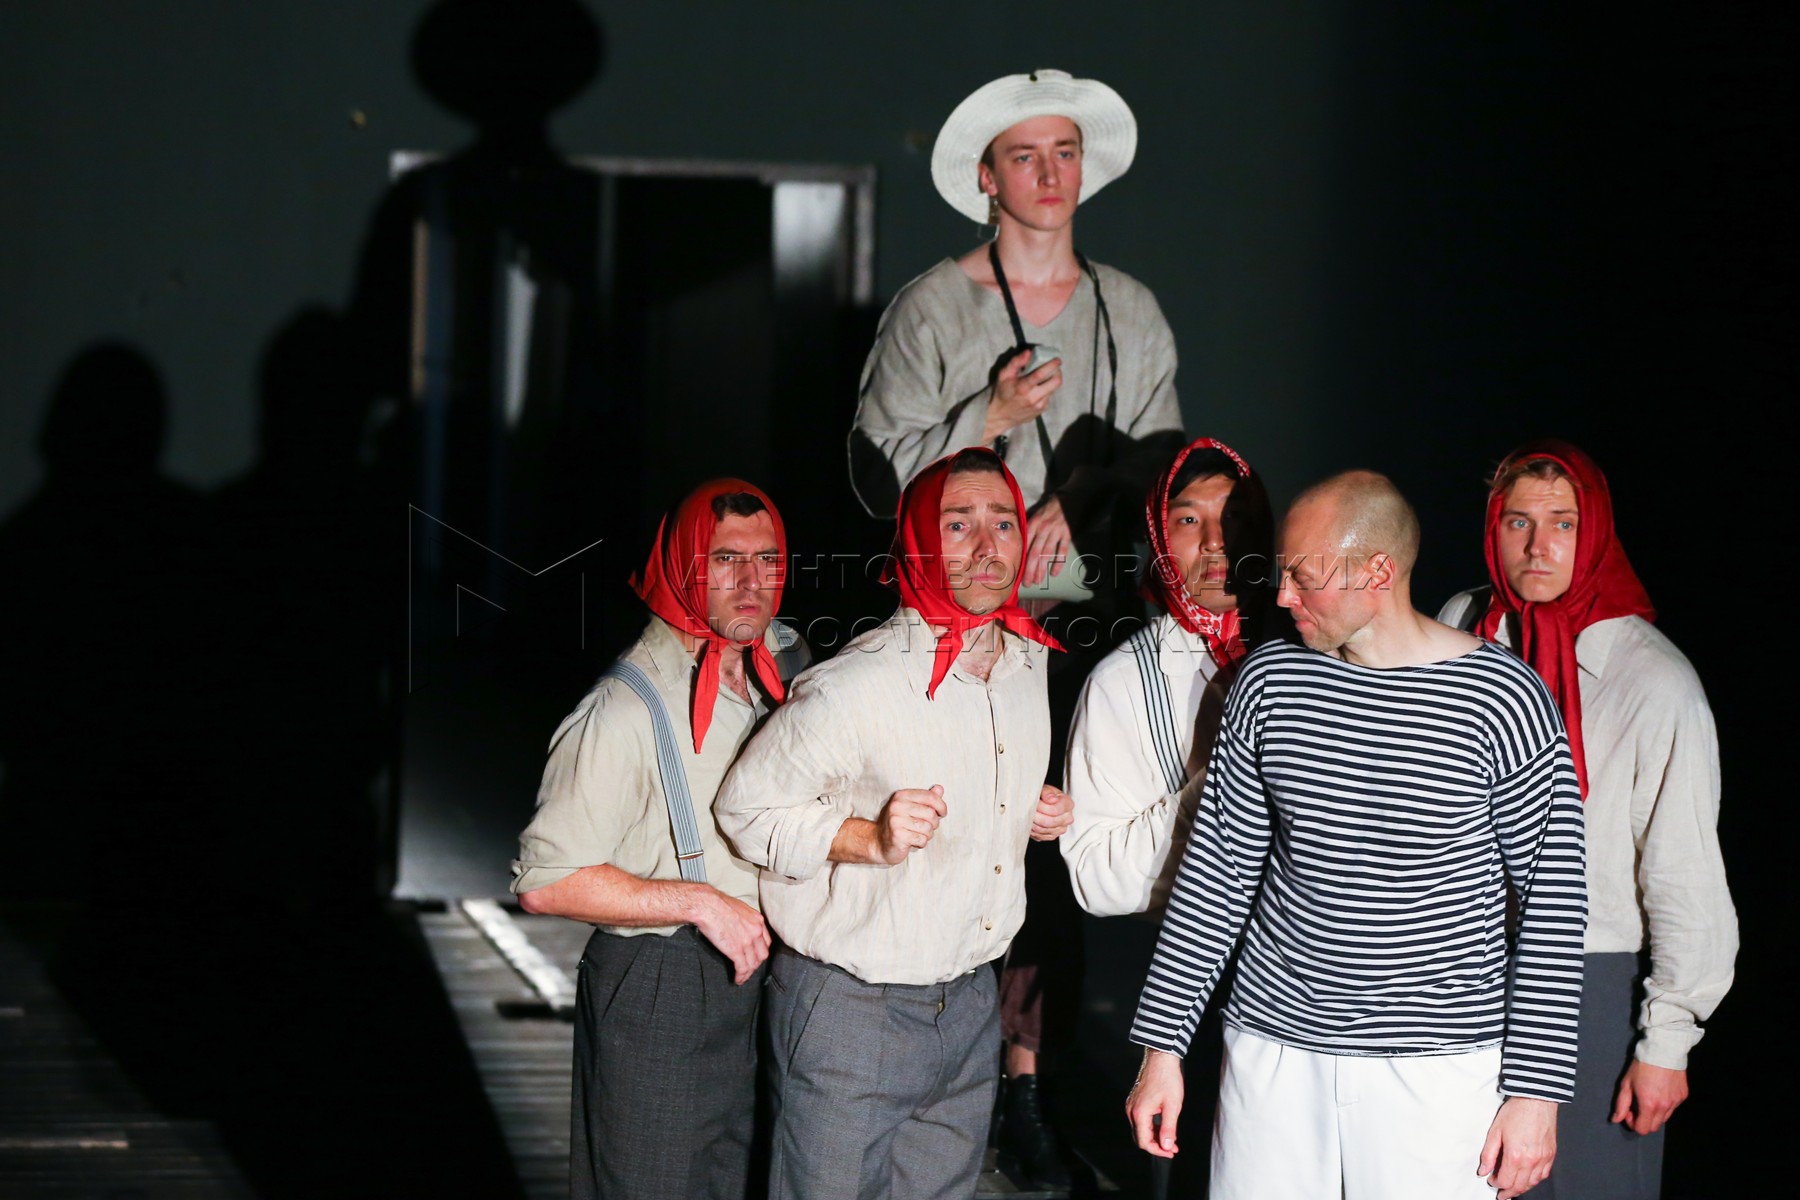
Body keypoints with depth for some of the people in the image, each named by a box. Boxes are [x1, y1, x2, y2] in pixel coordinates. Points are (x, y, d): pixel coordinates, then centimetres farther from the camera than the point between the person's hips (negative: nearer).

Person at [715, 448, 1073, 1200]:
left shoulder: (1030, 664, 6)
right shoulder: (854, 687, -19)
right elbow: (747, 808, -12)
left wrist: (1038, 814, 4)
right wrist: (870, 838, -25)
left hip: (969, 1004, 7)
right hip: (849, 1016, -7)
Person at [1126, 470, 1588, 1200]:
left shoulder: (1502, 700, -9)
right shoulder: (1270, 681, 2)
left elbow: (1552, 900, -5)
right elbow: (1218, 868, 7)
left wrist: (1537, 1090, -7)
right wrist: (1162, 1046, 5)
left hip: (1440, 1058, -3)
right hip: (1275, 1042, 3)